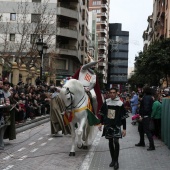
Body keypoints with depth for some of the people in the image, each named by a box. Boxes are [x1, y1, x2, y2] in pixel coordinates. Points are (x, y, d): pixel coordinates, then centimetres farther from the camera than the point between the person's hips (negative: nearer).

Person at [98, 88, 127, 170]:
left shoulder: (120, 103, -6)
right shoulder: (106, 102, 4)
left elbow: (123, 117, -4)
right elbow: (102, 114, 16)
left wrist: (124, 129, -6)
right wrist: (101, 123, 12)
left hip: (116, 126, -4)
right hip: (108, 125, 4)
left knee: (116, 142, -12)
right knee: (110, 142, 9)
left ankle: (116, 161, -2)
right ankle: (113, 160, 20)